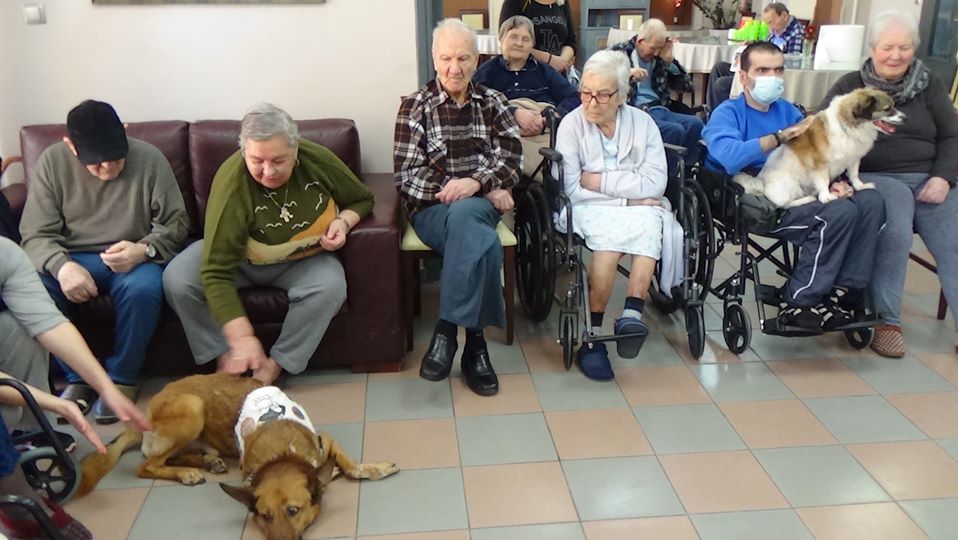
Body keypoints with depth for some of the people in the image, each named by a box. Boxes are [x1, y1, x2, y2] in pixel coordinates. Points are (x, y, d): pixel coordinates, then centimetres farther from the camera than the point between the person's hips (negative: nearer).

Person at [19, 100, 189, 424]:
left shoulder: (148, 159, -10)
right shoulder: (51, 163, -5)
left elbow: (175, 223, -6)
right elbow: (36, 235, -7)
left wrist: (144, 250, -27)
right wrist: (62, 265, -29)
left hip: (135, 258, -2)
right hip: (73, 259, 2)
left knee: (142, 289, -36)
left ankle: (123, 378, -11)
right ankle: (78, 376, -6)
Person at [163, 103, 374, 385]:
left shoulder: (319, 160, -21)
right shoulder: (231, 184, -32)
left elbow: (363, 200, 0)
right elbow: (216, 272, -34)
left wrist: (344, 221, -23)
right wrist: (242, 337, -40)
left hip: (305, 259, 1)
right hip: (239, 258, -1)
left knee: (330, 286, -31)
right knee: (177, 280, -25)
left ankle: (273, 367, -17)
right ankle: (225, 359, -7)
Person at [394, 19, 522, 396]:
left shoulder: (493, 102, 12)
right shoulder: (414, 106, 4)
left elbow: (512, 157, 1)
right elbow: (406, 175, -4)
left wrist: (476, 183, -20)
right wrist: (470, 191, -13)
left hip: (482, 204, 2)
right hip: (432, 209, -2)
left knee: (463, 216, -36)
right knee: (483, 243, -35)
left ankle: (447, 331, -28)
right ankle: (474, 342, -24)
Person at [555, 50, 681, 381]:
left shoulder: (643, 123, 7)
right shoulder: (572, 124, 2)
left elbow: (655, 184, -5)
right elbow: (572, 190, -7)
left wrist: (598, 180, -8)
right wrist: (629, 196, -8)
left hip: (639, 208, 2)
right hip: (591, 209, -2)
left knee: (648, 224, -34)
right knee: (612, 234, -35)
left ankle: (632, 313, -35)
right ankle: (592, 334, -26)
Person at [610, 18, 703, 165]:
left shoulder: (659, 58, 17)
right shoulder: (619, 53, 5)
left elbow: (687, 86, 18)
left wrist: (670, 60, 6)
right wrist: (627, 74, -18)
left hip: (660, 109, 5)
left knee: (695, 124, -22)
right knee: (675, 130, -30)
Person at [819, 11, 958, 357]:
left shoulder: (929, 85, 16)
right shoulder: (850, 86, 9)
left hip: (929, 179, 3)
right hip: (875, 178, -3)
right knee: (894, 234, -31)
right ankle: (887, 321, -18)